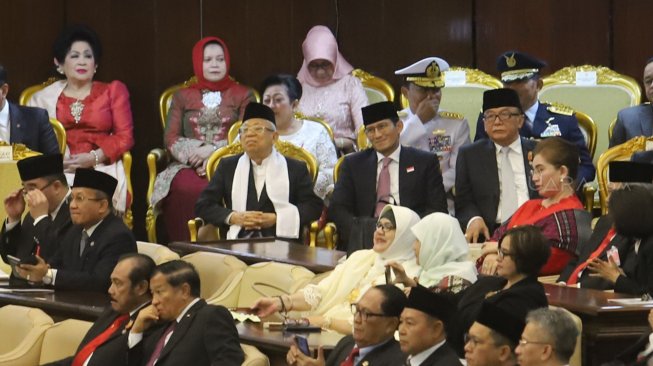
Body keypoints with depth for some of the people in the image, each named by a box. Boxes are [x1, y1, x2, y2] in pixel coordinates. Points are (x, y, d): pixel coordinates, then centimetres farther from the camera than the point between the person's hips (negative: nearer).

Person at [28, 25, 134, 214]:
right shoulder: (45, 98, 18)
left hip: (102, 167, 0)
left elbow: (125, 136, 7)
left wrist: (94, 158, -8)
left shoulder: (113, 91, 17)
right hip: (60, 170, 0)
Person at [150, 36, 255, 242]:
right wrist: (194, 153, -9)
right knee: (182, 189, -36)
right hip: (189, 166, 1)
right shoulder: (183, 97, 22)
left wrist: (213, 150, -11)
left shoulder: (242, 95, 17)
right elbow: (170, 138, 11)